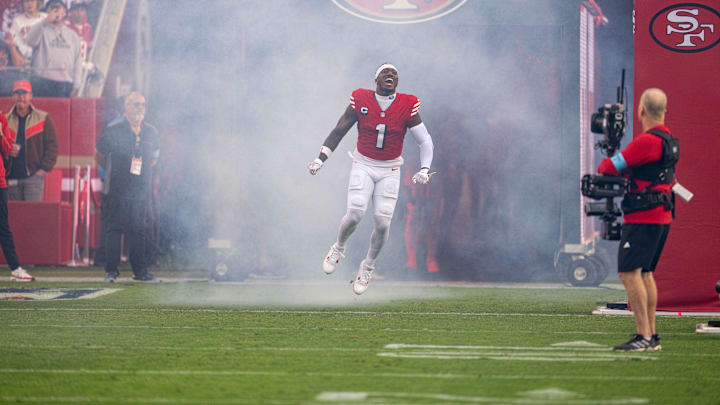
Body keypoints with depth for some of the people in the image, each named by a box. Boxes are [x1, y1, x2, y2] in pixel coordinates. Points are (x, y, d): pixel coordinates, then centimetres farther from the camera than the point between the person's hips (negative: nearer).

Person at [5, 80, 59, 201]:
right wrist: (8, 151, -8)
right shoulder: (6, 120, 13)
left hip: (33, 176, -3)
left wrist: (44, 168, -6)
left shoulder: (43, 119, 5)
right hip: (12, 177, 3)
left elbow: (52, 146, 3)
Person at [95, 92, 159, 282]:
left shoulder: (151, 132, 8)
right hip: (116, 192, -4)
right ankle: (111, 270, -1)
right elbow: (99, 156, 6)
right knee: (114, 229, -4)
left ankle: (140, 270, 10)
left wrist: (143, 170, 13)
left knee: (138, 231, 6)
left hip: (141, 191, 4)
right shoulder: (112, 131, -5)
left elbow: (154, 157, 23)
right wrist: (114, 171, 10)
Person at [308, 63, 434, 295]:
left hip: (389, 171, 1)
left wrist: (424, 170, -13)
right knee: (355, 214, -18)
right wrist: (320, 159, -2)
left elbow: (425, 141, 0)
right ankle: (338, 249, 13)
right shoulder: (361, 102, -9)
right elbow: (338, 132, 3)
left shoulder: (407, 107, -7)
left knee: (382, 222, -8)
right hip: (363, 165, -1)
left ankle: (368, 266, 17)